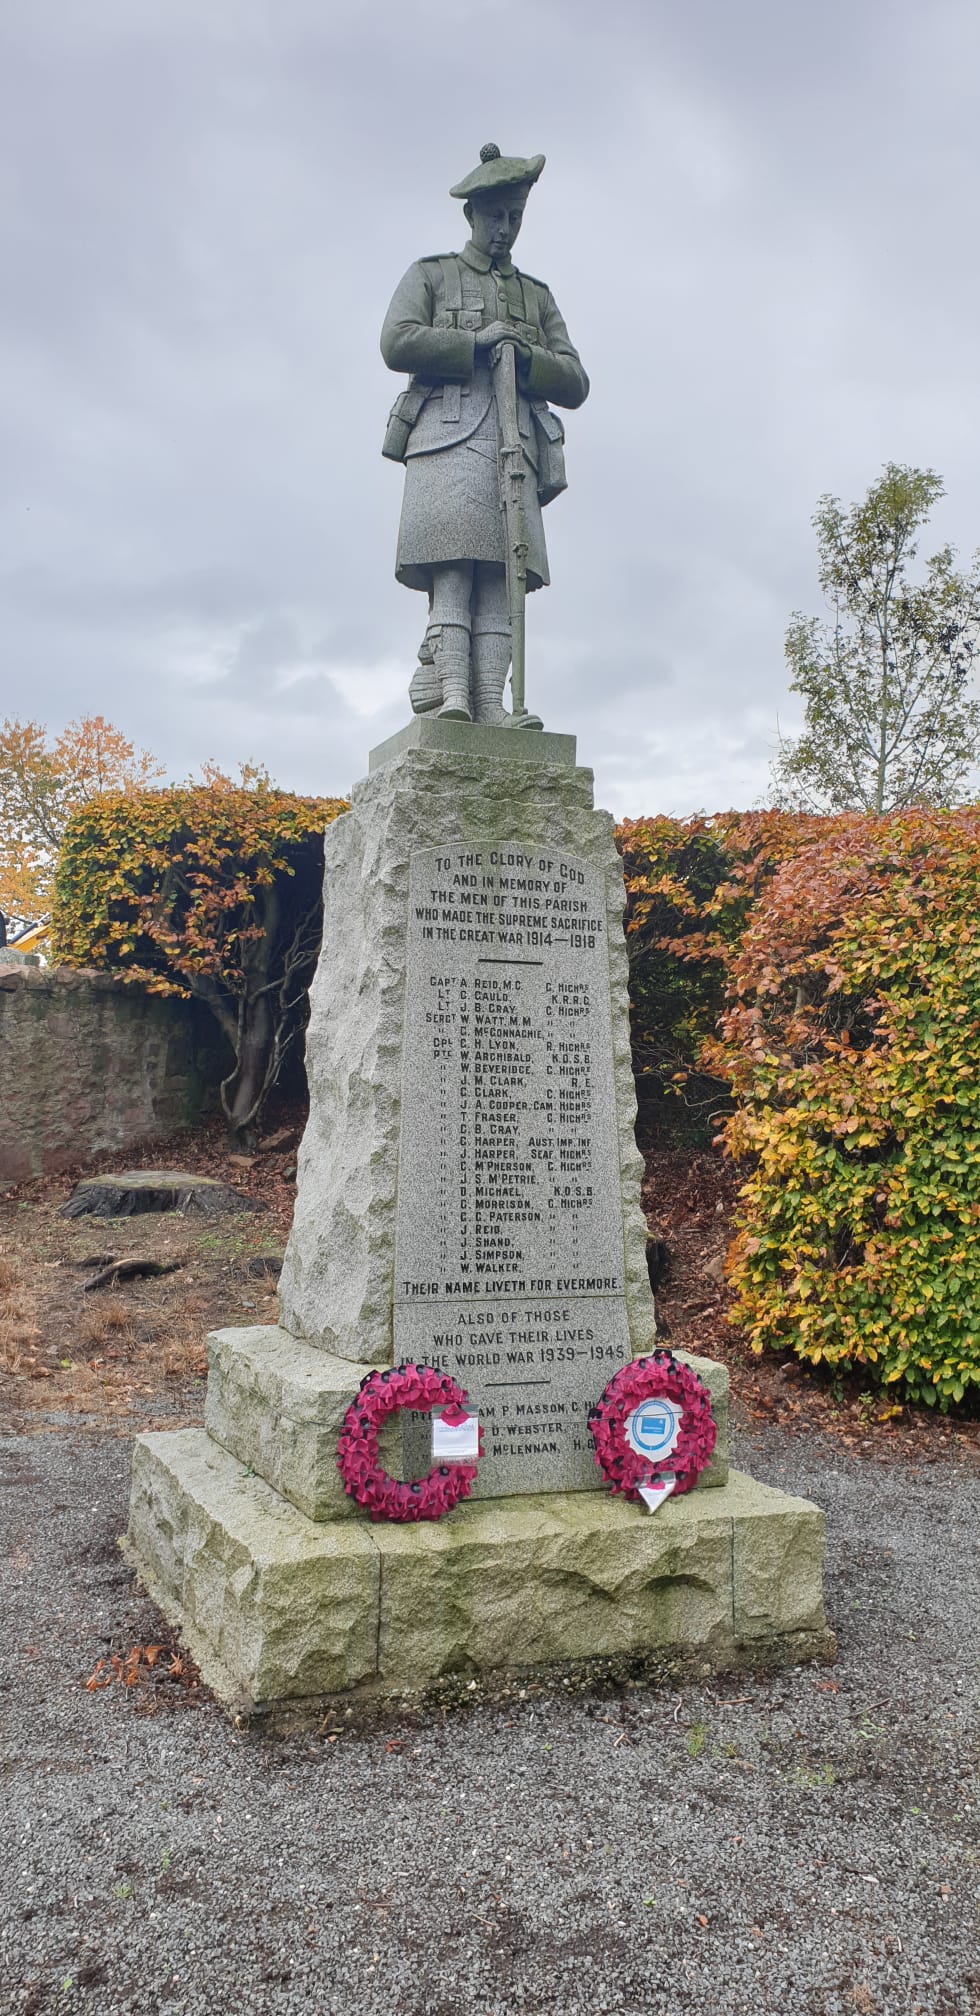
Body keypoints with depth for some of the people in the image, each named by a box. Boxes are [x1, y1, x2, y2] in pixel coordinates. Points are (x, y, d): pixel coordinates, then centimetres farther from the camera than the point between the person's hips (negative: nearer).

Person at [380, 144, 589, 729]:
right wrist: (477, 342, -3)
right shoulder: (430, 275, 22)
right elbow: (397, 342, 2)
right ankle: (450, 693, -28)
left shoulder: (538, 295, 30)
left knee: (502, 573, -12)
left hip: (518, 437, 3)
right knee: (453, 571, -19)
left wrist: (524, 357, 0)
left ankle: (491, 702, -21)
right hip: (449, 435, -3)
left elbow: (575, 383, 19)